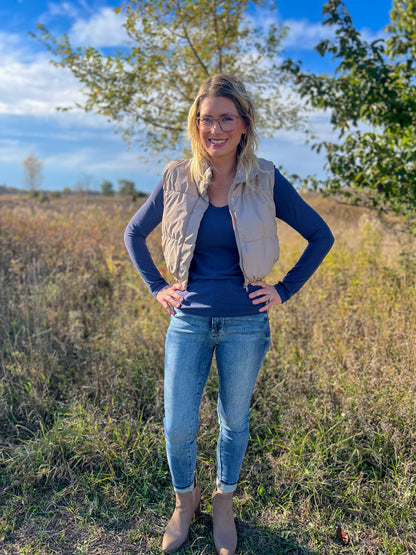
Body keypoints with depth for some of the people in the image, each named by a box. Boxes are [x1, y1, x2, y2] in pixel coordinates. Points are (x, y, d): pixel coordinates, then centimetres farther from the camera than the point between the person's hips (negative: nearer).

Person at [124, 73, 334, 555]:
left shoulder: (266, 181, -6)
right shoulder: (177, 178, -2)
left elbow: (321, 236, 2)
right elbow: (133, 233, 11)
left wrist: (285, 289, -2)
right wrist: (156, 286, 3)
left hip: (245, 324, -1)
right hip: (189, 320, 1)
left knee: (234, 421, 15)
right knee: (178, 427, 6)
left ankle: (223, 502, 43)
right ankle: (185, 499, 38)